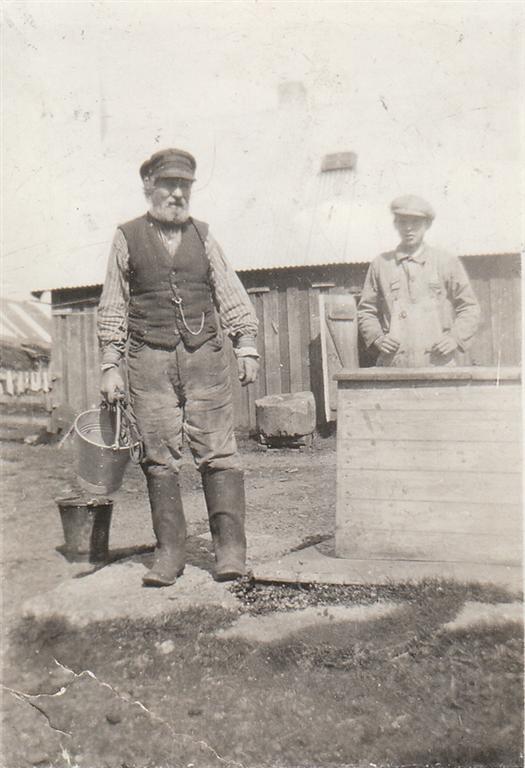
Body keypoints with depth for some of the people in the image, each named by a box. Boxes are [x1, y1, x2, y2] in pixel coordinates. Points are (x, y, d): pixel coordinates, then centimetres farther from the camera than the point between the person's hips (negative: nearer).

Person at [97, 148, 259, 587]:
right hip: (149, 358, 0)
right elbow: (112, 307, 10)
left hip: (205, 356, 1)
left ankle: (230, 550, 2)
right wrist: (110, 365, 4)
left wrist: (246, 347, 5)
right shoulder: (127, 238, 9)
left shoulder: (202, 235, 14)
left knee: (218, 452, -4)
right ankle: (169, 554, 10)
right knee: (160, 458, 1)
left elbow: (232, 296, 14)